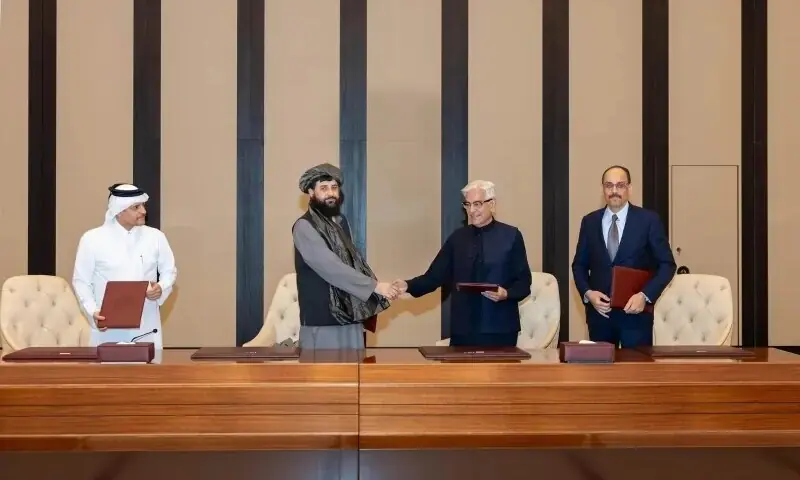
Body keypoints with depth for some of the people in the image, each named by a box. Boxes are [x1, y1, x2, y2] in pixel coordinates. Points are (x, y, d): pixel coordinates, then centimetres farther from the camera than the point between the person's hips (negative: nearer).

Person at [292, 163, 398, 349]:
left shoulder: (341, 222, 13)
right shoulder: (304, 227, -11)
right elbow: (331, 267, -20)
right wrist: (374, 285, -21)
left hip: (350, 318, 7)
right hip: (321, 322, -7)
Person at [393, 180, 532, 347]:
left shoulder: (511, 236, 1)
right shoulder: (457, 238, 8)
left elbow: (524, 283, 2)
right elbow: (435, 276, 4)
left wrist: (506, 294, -18)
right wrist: (408, 285, -13)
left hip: (499, 330, -2)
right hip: (463, 330, 2)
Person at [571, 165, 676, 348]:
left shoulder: (649, 220, -2)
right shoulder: (589, 222, 6)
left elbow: (667, 264, -1)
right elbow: (579, 264, 11)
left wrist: (645, 295, -14)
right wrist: (588, 293, -7)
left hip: (636, 312, -2)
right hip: (599, 312, 2)